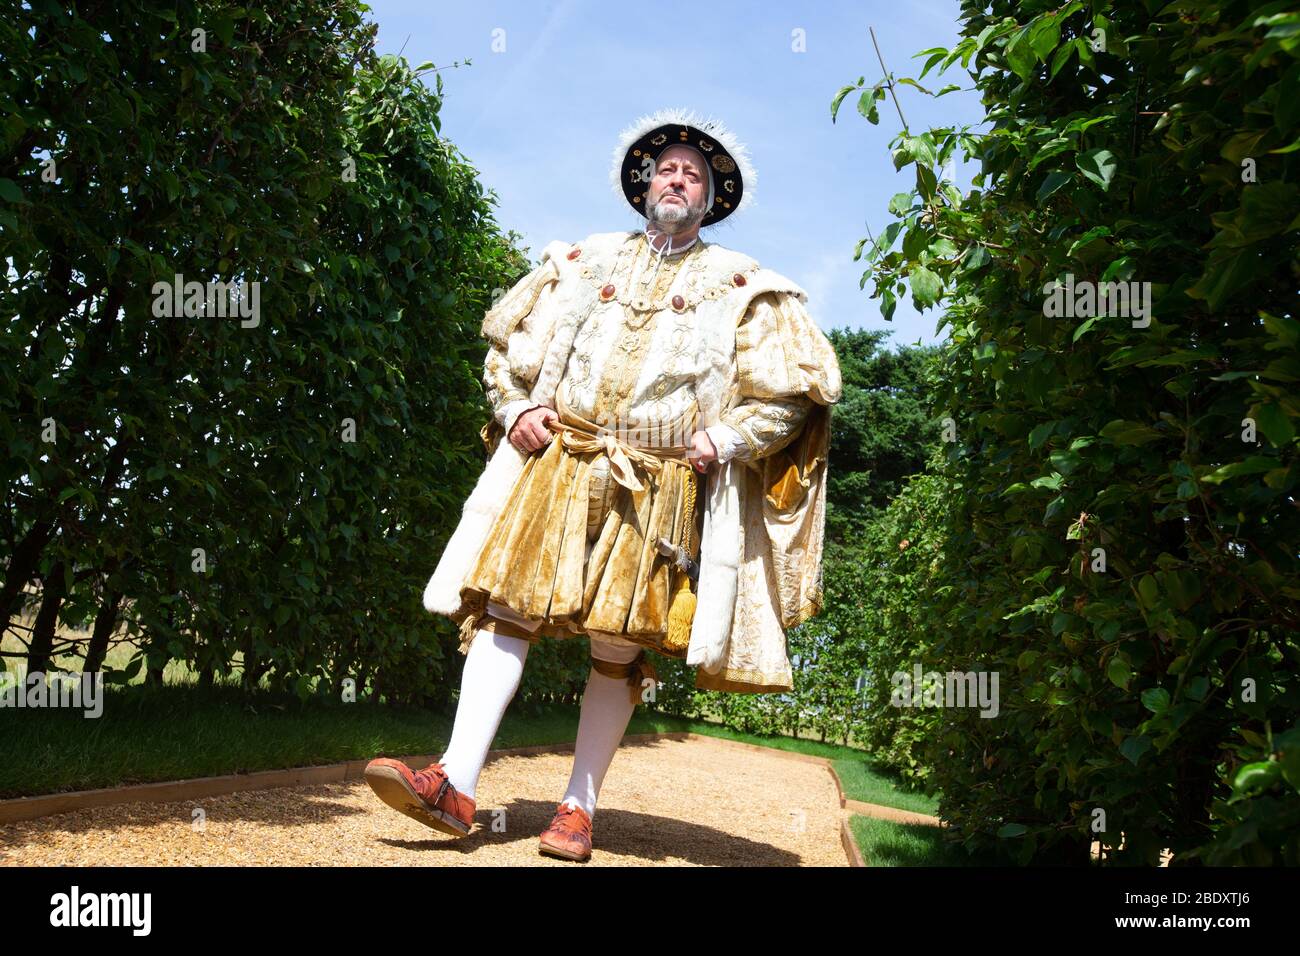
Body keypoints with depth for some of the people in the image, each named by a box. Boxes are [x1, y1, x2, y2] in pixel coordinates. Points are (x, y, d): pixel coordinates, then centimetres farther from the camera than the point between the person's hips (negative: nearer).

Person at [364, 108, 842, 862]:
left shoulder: (741, 287, 12)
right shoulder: (583, 260, 19)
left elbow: (794, 385, 7)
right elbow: (507, 339, 22)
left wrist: (727, 439, -6)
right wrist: (517, 407, 5)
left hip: (656, 486, -2)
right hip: (554, 462, 2)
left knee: (619, 642, -3)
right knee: (506, 607, -11)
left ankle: (580, 808, 7)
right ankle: (457, 785, -14)